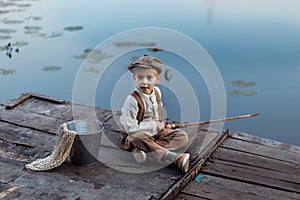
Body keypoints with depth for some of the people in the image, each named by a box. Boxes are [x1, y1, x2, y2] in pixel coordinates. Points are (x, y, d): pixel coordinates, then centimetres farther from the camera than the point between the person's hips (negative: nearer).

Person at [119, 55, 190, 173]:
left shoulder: (157, 92, 0)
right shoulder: (132, 100, -23)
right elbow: (130, 128, -26)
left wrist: (161, 125, 4)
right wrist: (154, 126, -19)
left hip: (156, 132, 7)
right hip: (134, 135, -7)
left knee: (182, 137, -9)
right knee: (139, 139, -41)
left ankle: (145, 150, -30)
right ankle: (175, 158, -43)